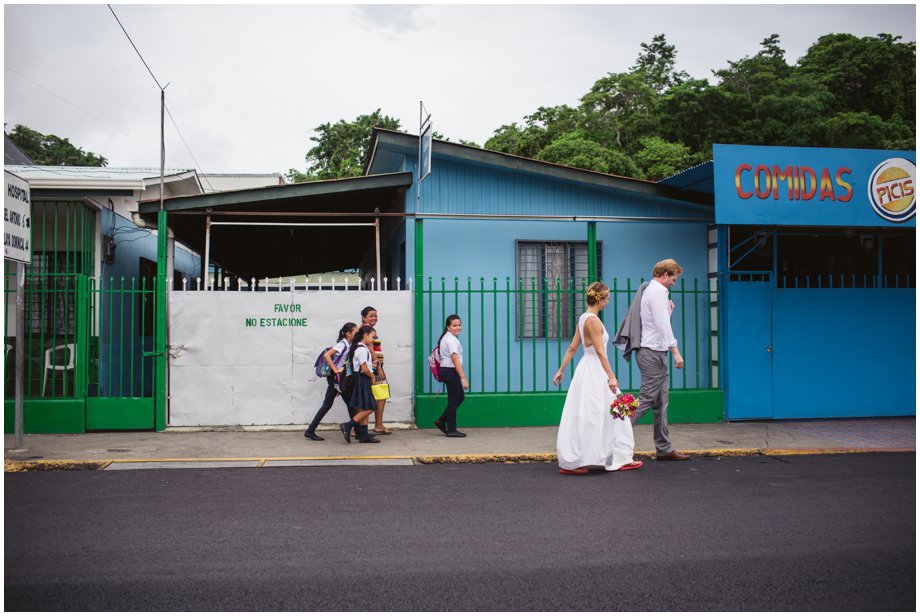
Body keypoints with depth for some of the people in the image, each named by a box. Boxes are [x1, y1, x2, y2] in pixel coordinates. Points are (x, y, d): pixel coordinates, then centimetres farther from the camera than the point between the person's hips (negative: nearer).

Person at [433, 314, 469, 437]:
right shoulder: (451, 339, -18)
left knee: (460, 397, 18)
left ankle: (441, 421, 20)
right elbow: (455, 359, -26)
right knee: (453, 400, -1)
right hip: (451, 371, -10)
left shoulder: (446, 337, 15)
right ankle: (451, 430, 9)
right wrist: (463, 378, -30)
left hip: (446, 371, 10)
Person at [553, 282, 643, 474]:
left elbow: (572, 348, 12)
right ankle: (570, 463, 3)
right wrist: (611, 377, -23)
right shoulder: (593, 320, -17)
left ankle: (620, 459, 20)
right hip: (594, 372, -10)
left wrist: (561, 370, 15)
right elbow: (600, 352, -22)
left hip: (589, 370, 10)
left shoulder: (583, 318, 11)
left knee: (610, 415, 13)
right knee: (586, 417, -4)